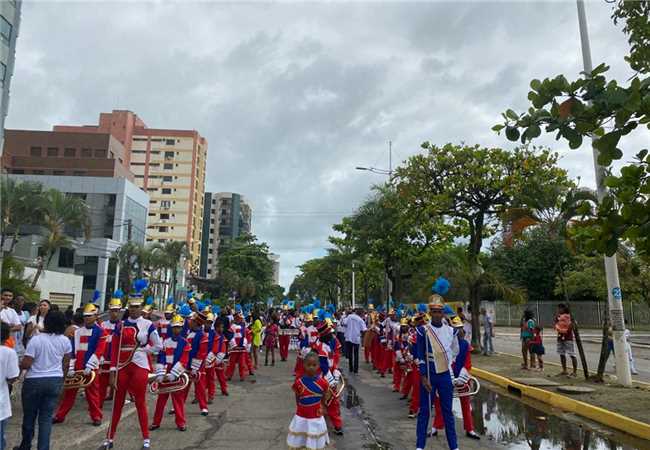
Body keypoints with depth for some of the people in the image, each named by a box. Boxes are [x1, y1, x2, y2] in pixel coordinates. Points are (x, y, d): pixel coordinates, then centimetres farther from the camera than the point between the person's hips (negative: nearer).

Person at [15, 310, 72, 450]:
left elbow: (26, 364, -15)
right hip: (55, 381, 3)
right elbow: (66, 363, 7)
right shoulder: (65, 341, -2)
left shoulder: (36, 339, -16)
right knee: (46, 417, 9)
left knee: (29, 416, 16)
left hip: (34, 381, -3)